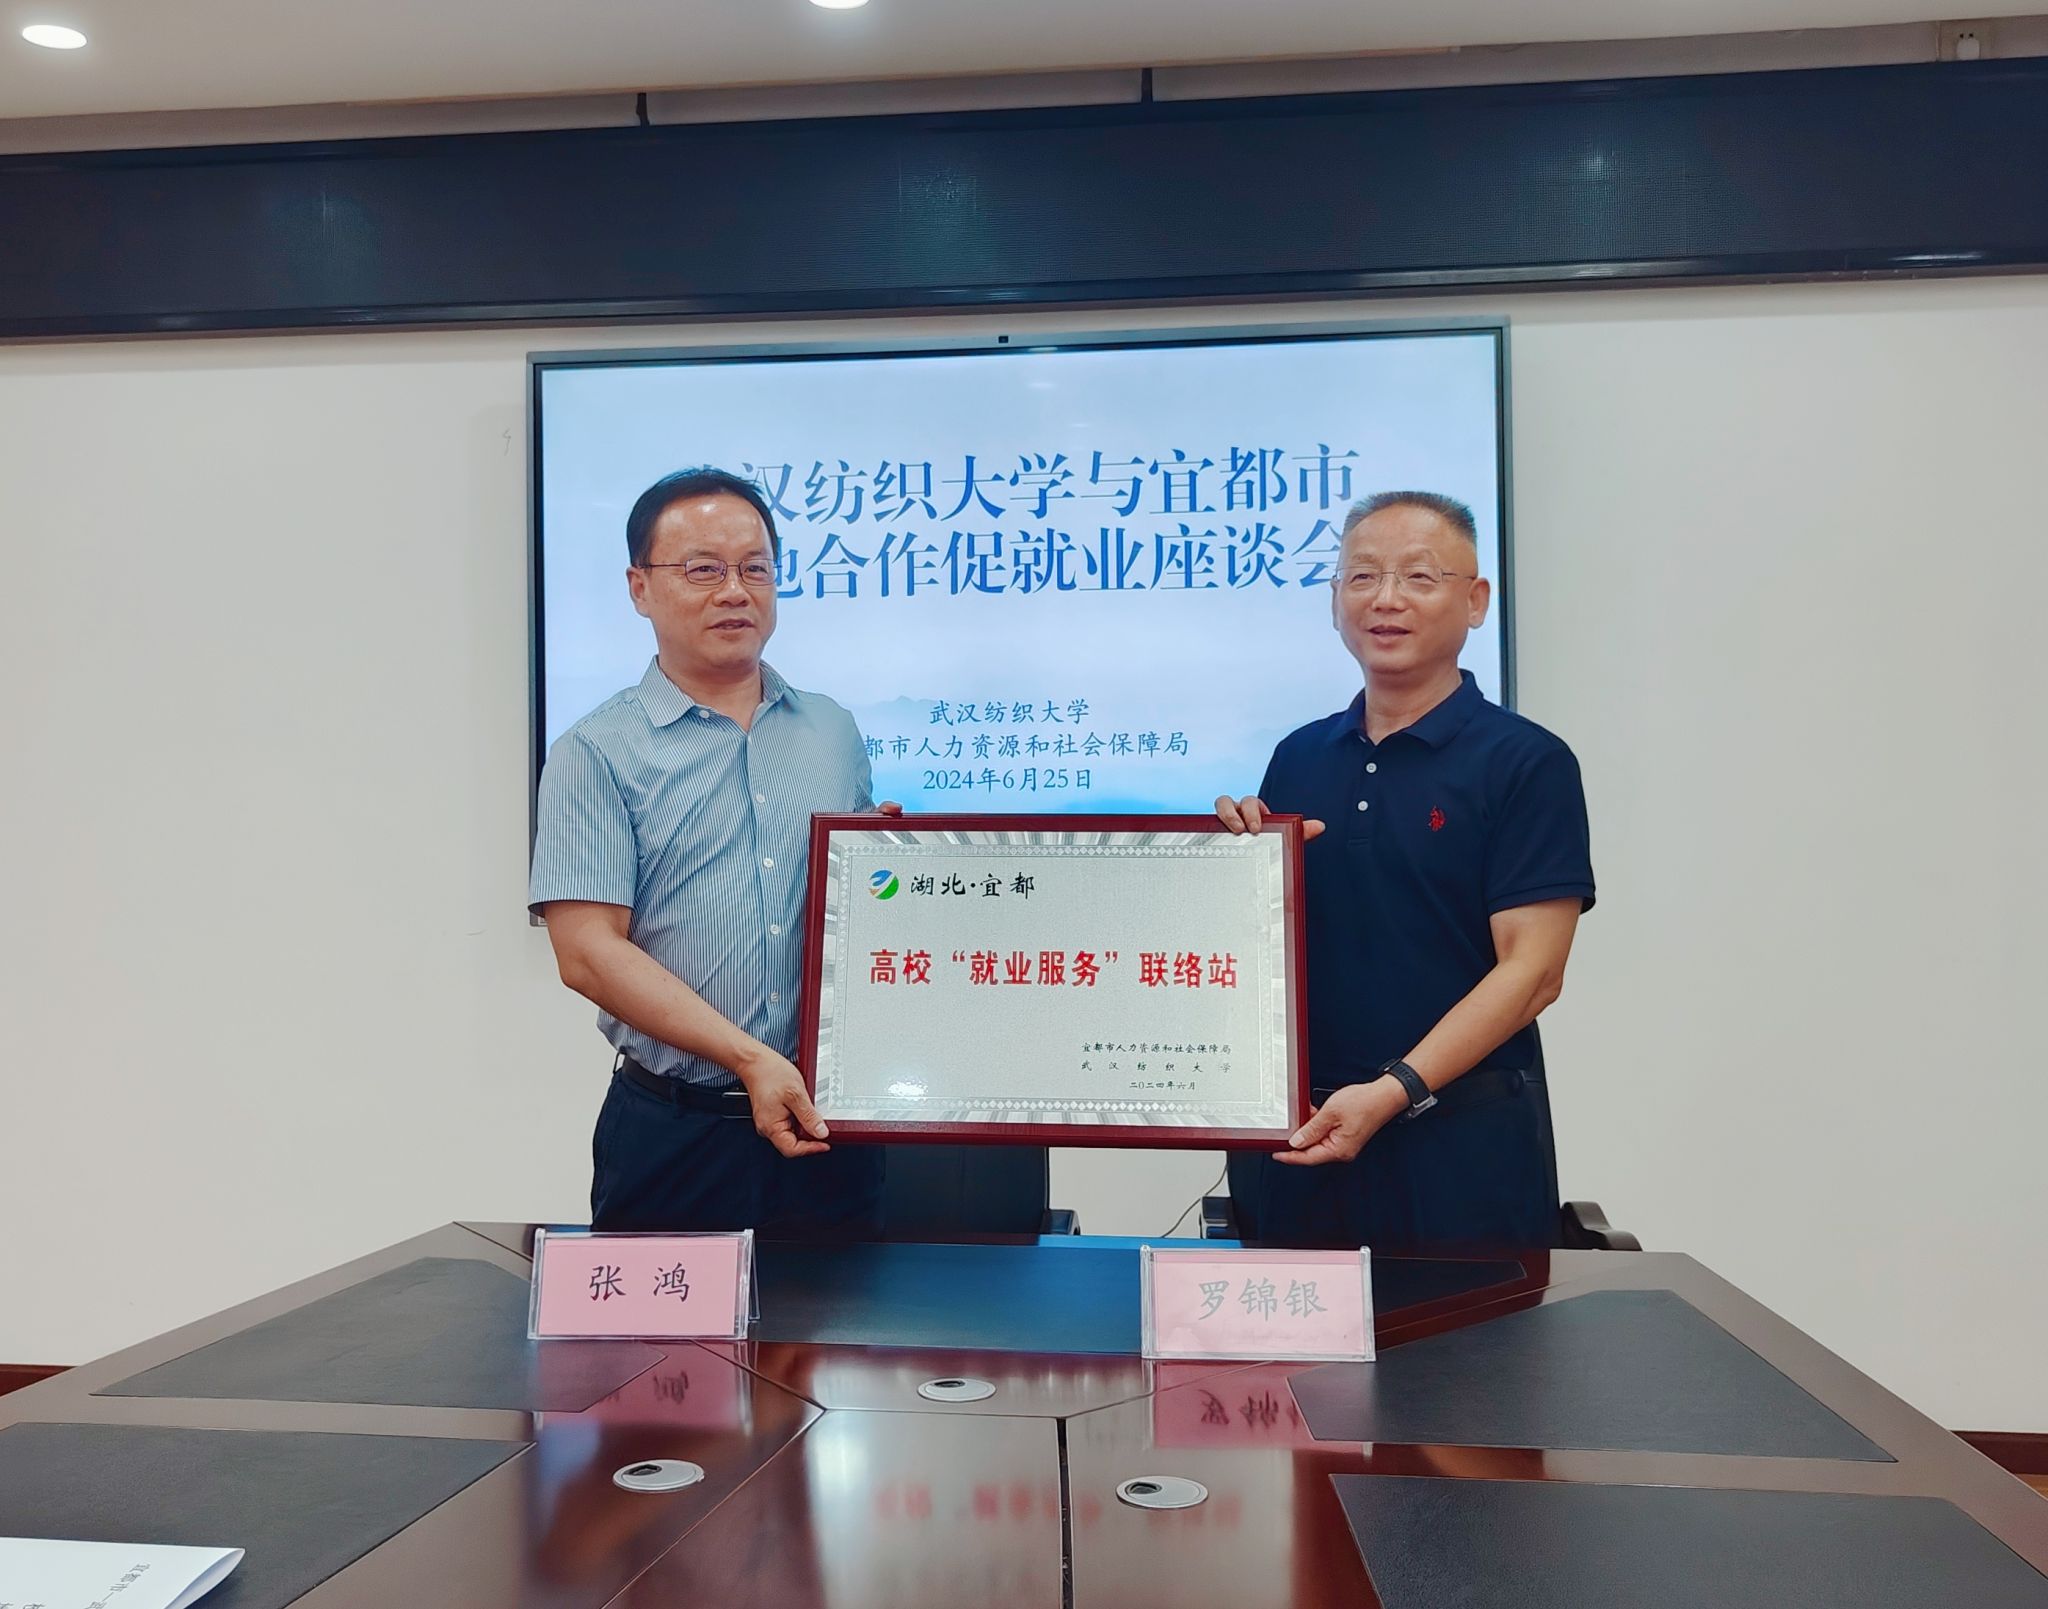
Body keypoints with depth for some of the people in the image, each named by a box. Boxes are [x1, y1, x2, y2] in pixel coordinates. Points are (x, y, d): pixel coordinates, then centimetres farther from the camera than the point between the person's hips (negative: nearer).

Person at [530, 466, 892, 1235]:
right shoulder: (596, 754, -3)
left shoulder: (834, 732, 11)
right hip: (672, 1135, -3)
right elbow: (588, 953, -12)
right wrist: (748, 1059, -18)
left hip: (831, 1123, 4)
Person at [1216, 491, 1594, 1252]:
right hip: (1297, 1134, 5)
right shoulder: (1297, 759, 9)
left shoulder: (1527, 761, -6)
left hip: (1459, 1140, -4)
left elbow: (1531, 969, -12)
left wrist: (1393, 1091, -20)